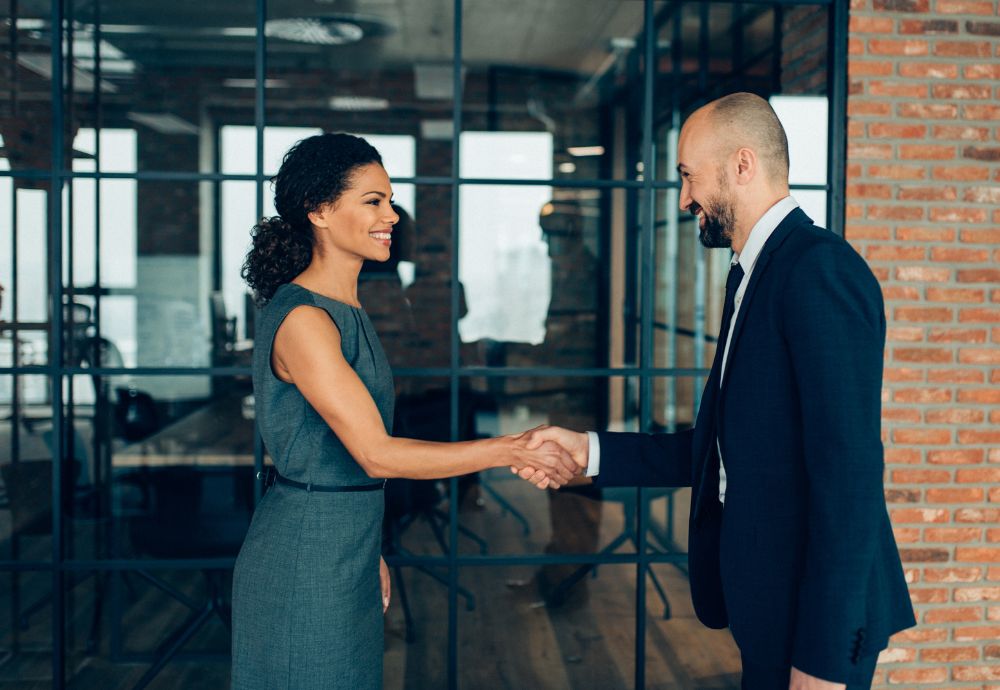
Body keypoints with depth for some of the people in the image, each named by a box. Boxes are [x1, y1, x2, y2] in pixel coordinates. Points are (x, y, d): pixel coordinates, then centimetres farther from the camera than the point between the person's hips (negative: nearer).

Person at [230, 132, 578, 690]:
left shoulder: (347, 307, 9)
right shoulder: (301, 319, -20)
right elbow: (377, 454, -24)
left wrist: (369, 552, 17)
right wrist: (512, 449, -23)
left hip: (346, 549, 9)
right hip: (305, 556, -9)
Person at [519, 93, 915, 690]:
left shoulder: (821, 269, -17)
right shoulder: (754, 277, 13)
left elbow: (849, 471, -23)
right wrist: (593, 452, 8)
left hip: (814, 617, -9)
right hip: (770, 603, 9)